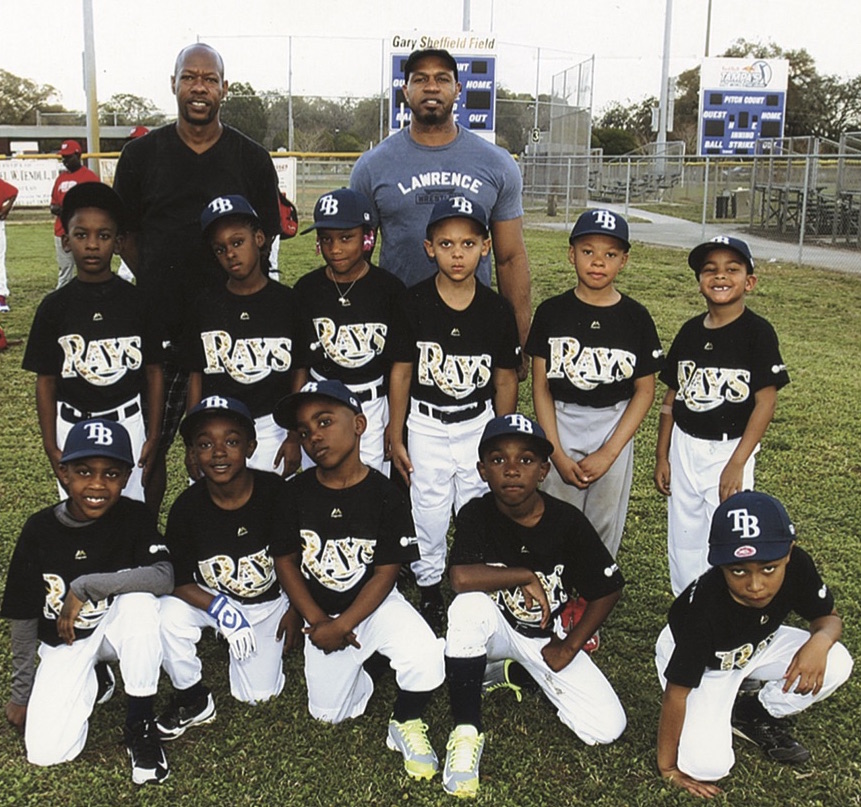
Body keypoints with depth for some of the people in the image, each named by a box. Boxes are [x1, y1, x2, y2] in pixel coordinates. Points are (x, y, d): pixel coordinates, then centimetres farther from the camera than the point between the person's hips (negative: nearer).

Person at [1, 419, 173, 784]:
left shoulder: (134, 517, -16)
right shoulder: (40, 529, -14)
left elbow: (164, 576, -33)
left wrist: (86, 586, -32)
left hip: (118, 629, 0)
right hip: (63, 642, 0)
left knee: (139, 598, -35)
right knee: (46, 752, -18)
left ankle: (139, 725, -18)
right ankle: (90, 678, 12)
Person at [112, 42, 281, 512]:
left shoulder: (252, 160, 3)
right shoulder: (142, 155, 4)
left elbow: (264, 237, 8)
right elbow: (125, 233, 10)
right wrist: (156, 286, 1)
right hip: (158, 324, 1)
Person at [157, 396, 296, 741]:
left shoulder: (275, 491, -24)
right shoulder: (187, 506, -20)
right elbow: (177, 580, -15)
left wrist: (293, 609, -2)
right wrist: (218, 609, -30)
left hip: (269, 602, 0)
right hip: (210, 596, 1)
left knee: (257, 693, -6)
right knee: (169, 614, -31)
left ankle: (270, 646, 29)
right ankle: (193, 701, -3)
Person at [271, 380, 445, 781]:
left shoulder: (384, 495, -16)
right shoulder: (296, 492, -9)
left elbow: (385, 572, -14)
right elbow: (285, 560, -3)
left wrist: (341, 626, -20)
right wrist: (318, 622, -11)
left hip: (374, 603, -2)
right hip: (321, 612, 3)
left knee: (424, 655, -29)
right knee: (327, 713, 5)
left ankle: (406, 725, 0)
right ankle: (361, 671, 36)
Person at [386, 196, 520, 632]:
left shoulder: (497, 310, -7)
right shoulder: (414, 303, -10)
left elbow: (506, 380, 1)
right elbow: (401, 372, -4)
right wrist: (395, 438, -1)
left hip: (479, 424, 1)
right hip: (426, 426, -1)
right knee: (428, 513, 9)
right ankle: (429, 588, 31)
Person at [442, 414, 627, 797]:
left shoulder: (568, 522, -16)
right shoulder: (476, 514, -18)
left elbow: (608, 590, -6)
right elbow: (461, 577, -35)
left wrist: (569, 647, -9)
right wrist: (526, 576, -27)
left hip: (547, 635, 2)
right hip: (495, 628, -2)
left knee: (606, 729, -11)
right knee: (469, 605, -37)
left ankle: (519, 672, 17)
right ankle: (467, 731, -20)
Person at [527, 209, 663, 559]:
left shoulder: (636, 318, -2)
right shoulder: (552, 312, -3)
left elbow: (645, 390, -1)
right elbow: (541, 387, -2)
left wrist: (609, 453, -10)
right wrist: (557, 455, -9)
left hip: (615, 428, 1)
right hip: (560, 427, 0)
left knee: (605, 527, 9)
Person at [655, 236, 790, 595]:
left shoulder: (757, 332, -10)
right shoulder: (690, 331, 5)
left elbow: (766, 401, -14)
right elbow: (672, 396, 9)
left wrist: (737, 464, -17)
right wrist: (661, 455, 8)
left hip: (730, 448, -5)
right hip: (684, 447, 5)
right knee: (682, 539, 13)